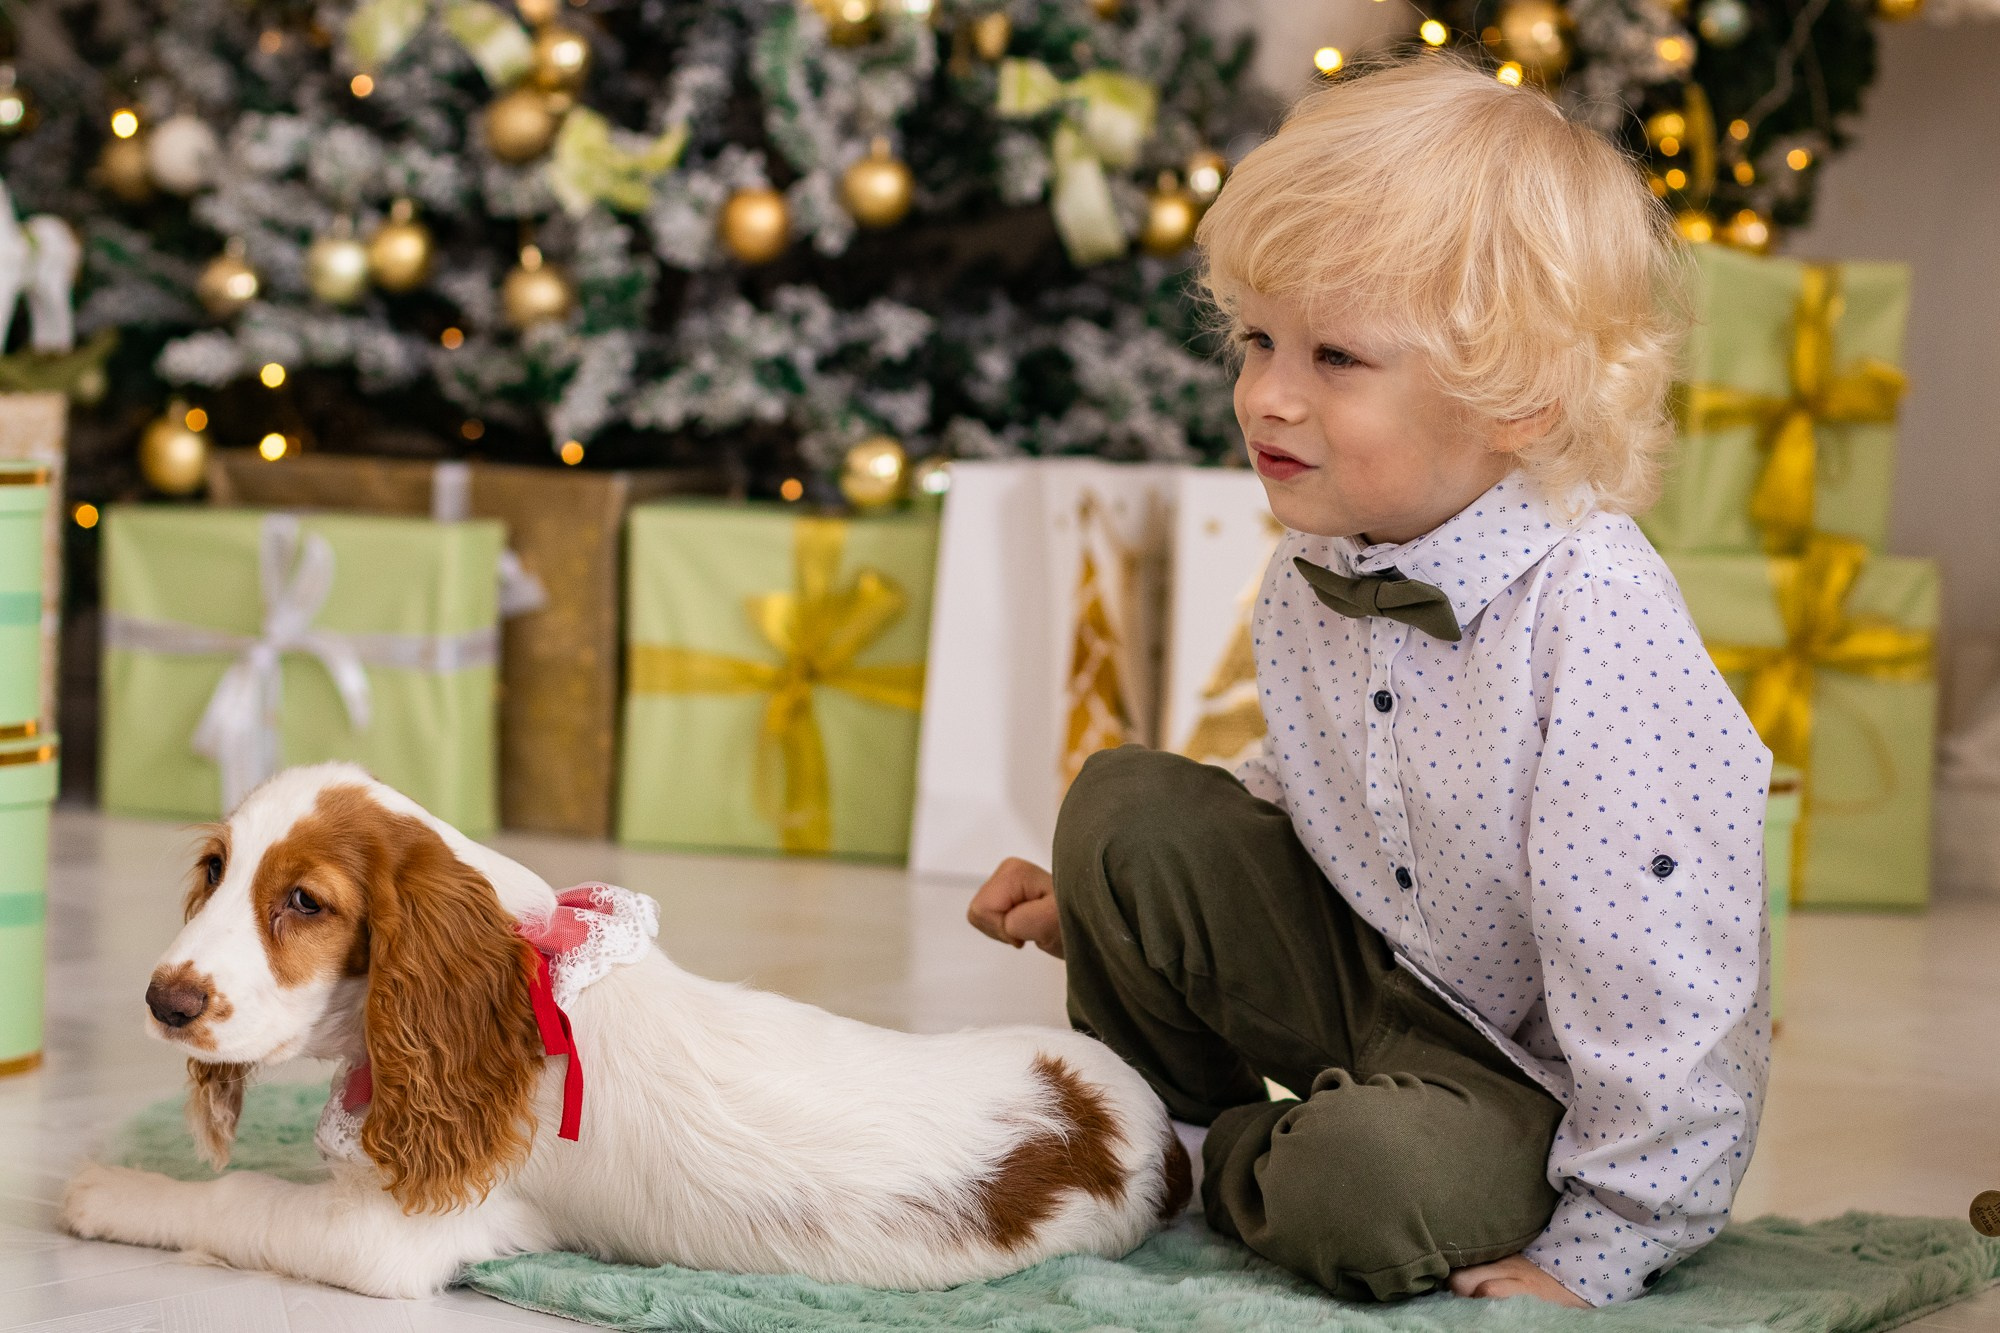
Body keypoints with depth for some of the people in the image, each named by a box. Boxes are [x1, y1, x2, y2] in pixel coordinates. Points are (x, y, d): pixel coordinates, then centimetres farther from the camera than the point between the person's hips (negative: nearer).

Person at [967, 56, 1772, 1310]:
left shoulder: (1591, 617, -31)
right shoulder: (1311, 578, -5)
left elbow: (1659, 965, -29)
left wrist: (1595, 1256, -25)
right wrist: (1113, 906, 11)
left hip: (1524, 1067, -7)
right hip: (1364, 965, 7)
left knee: (1367, 1183, -34)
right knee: (1126, 806, -7)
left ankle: (1234, 1173, 3)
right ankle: (1168, 1128, 16)